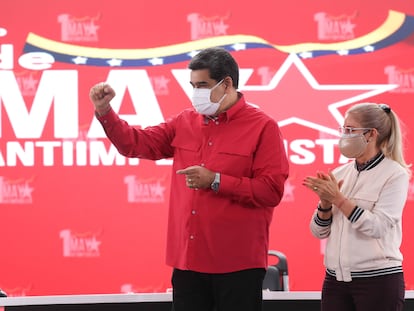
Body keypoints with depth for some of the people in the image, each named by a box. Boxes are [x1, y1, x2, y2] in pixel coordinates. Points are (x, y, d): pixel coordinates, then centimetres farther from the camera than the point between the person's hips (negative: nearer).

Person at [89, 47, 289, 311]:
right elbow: (136, 143, 13)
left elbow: (272, 191, -12)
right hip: (188, 260, 5)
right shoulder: (185, 123, 11)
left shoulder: (262, 127, -6)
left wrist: (216, 182, -15)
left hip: (237, 265, -5)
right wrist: (104, 111, -2)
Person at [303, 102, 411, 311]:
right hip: (336, 278, 5)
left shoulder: (395, 175, -6)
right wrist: (325, 202, -9)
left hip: (379, 280, -5)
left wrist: (338, 198, -17)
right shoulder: (339, 174, 9)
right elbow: (319, 232, 10)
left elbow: (377, 227, -17)